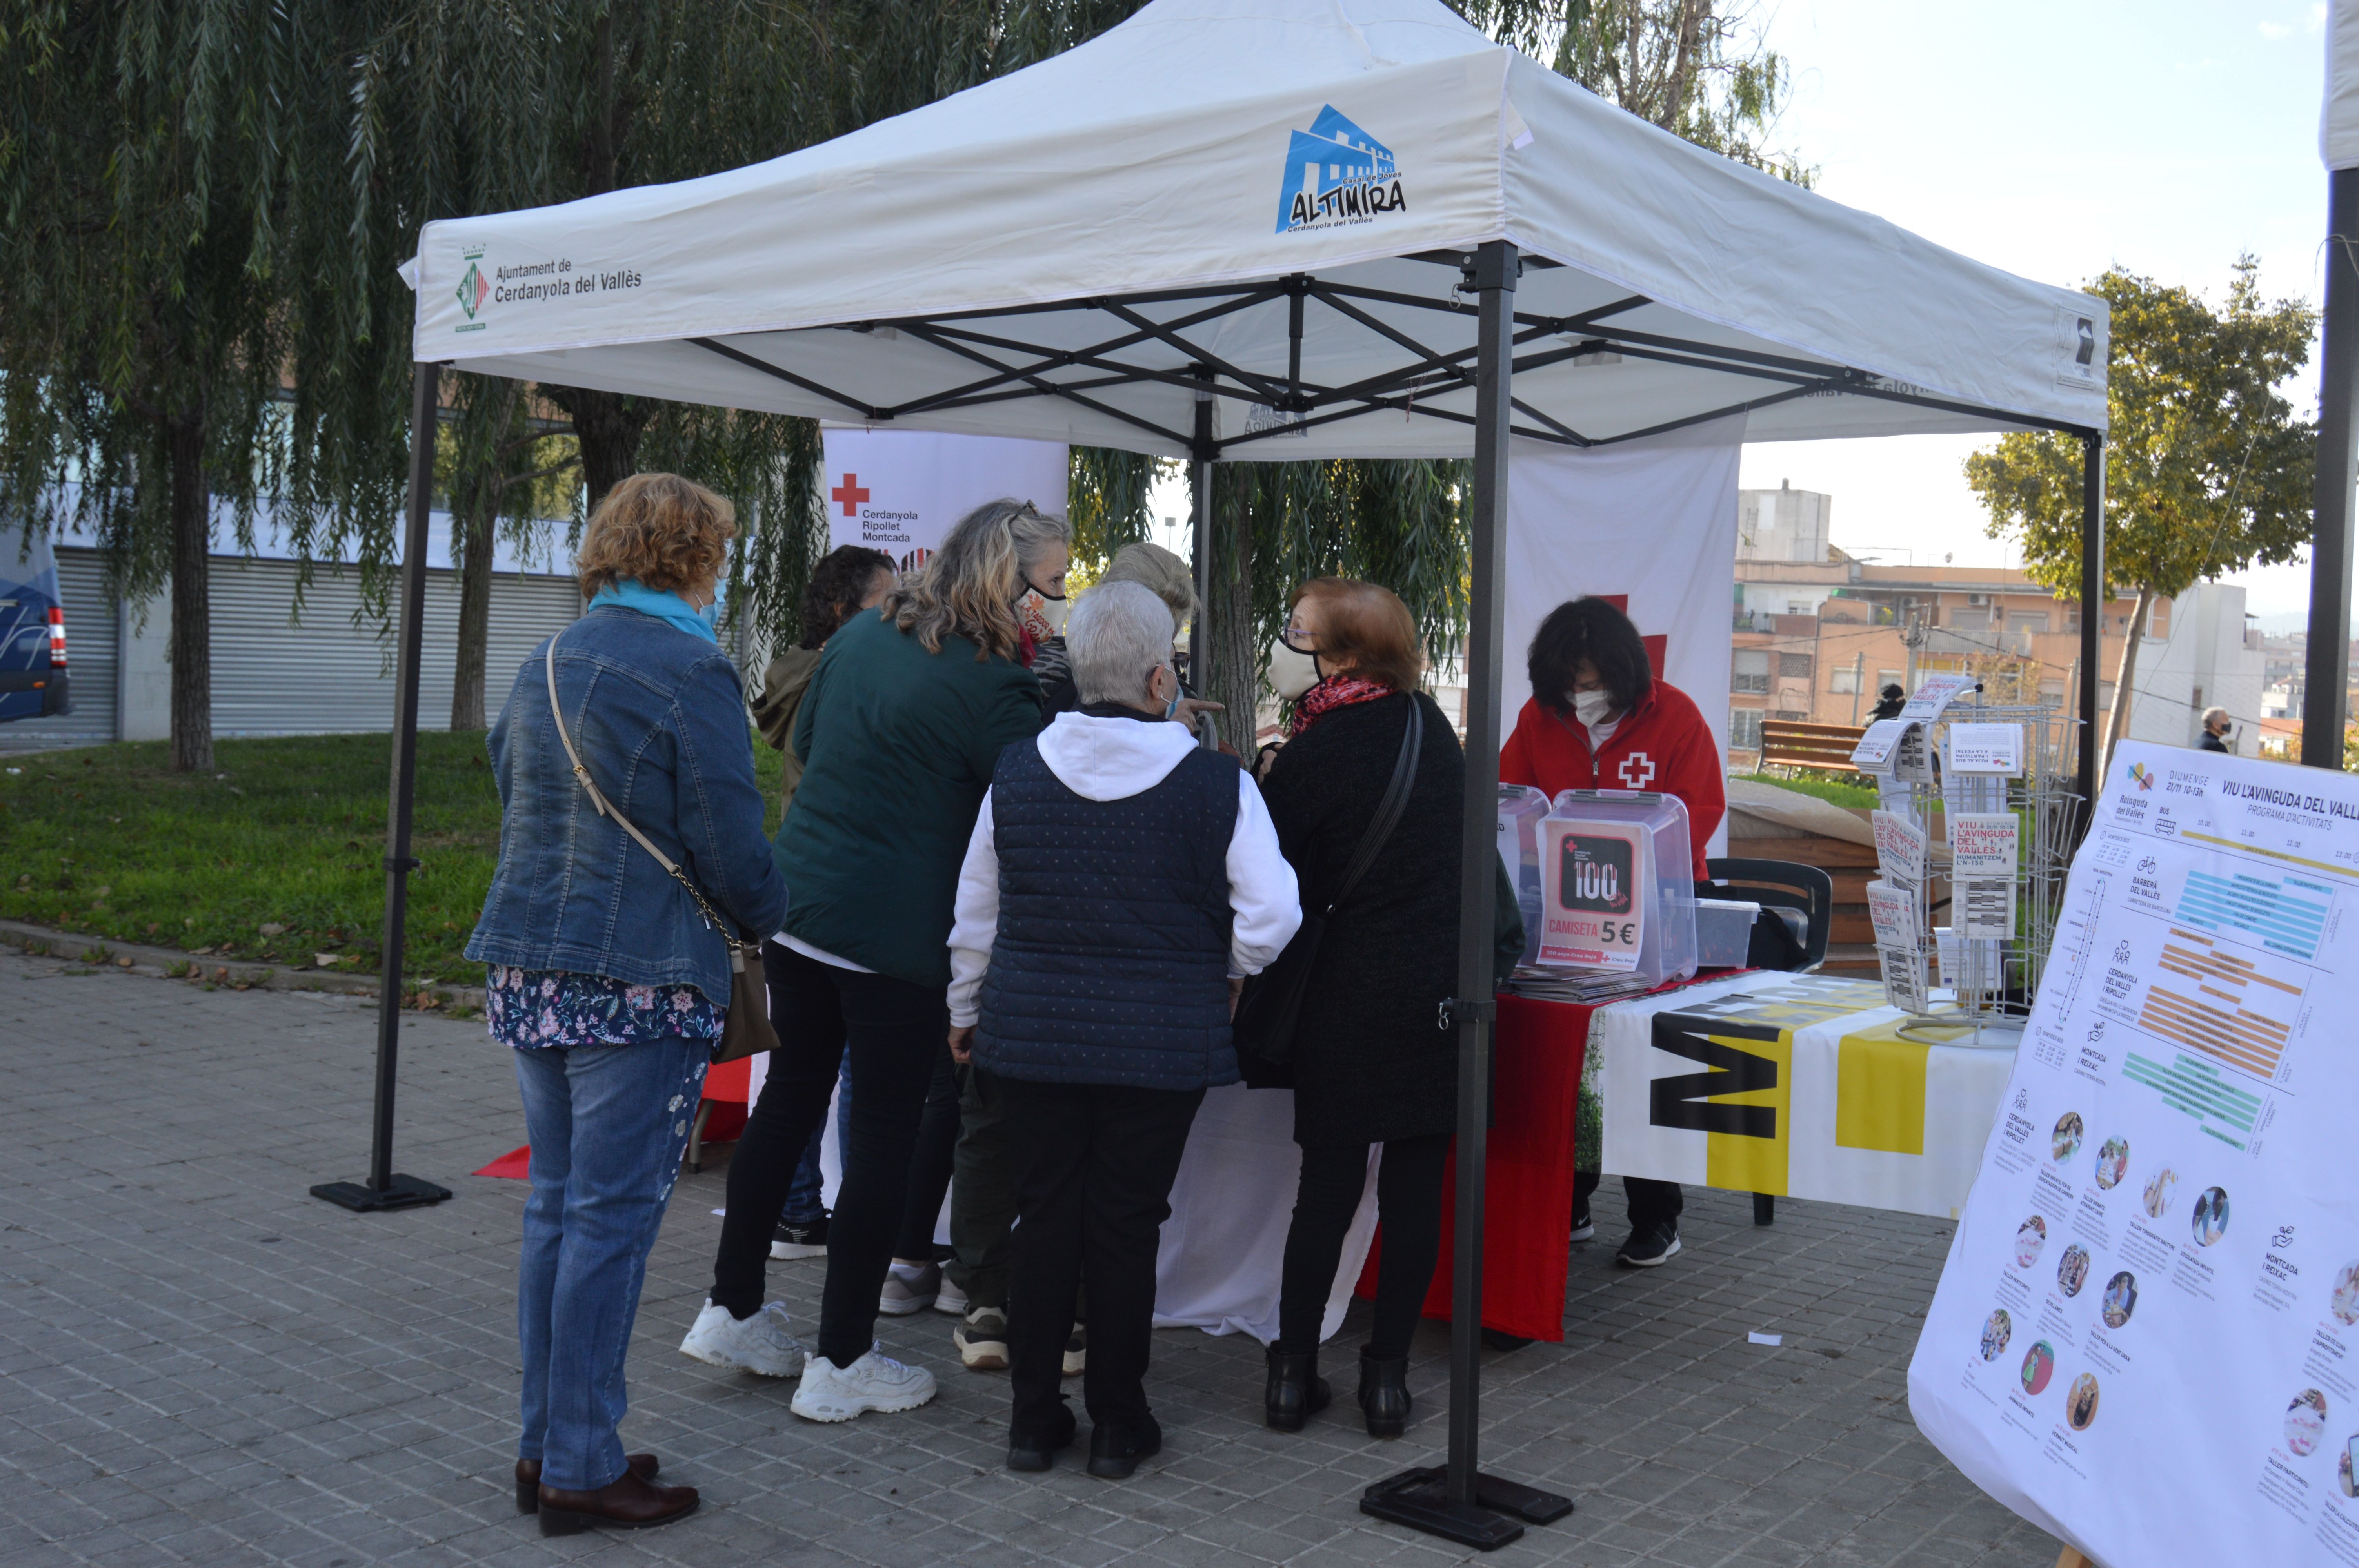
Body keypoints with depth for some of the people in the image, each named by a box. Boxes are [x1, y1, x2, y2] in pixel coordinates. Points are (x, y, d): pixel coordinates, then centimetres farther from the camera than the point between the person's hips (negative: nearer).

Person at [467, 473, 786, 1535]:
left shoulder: (544, 667, 13)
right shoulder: (692, 674, -12)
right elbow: (730, 850, -13)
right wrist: (766, 917, 6)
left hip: (529, 969, 8)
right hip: (641, 981, -8)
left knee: (556, 1207, 15)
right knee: (612, 1217, -1)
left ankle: (547, 1445, 24)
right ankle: (581, 1470, 8)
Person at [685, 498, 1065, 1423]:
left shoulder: (862, 635, 8)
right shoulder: (989, 685, -16)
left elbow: (803, 744, 20)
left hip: (799, 908, 8)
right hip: (897, 937, -8)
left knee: (791, 1097, 19)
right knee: (886, 1134, 4)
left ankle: (732, 1306, 30)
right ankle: (841, 1363, 12)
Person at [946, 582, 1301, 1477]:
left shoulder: (1018, 773, 0)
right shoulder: (1217, 784, -9)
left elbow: (975, 914, 8)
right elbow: (1271, 915, -9)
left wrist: (966, 1011, 22)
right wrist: (1224, 973, 11)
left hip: (1034, 1033, 2)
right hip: (1162, 1043, -2)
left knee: (1043, 1219, 12)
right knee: (1127, 1227, 8)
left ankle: (1034, 1418, 20)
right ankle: (1117, 1423, 18)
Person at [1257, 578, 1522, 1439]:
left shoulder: (1313, 757, -12)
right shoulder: (1428, 723, 4)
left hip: (1352, 997, -3)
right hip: (1446, 986, 3)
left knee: (1327, 1182, 8)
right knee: (1416, 1187, 7)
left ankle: (1293, 1371, 14)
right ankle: (1388, 1374, 13)